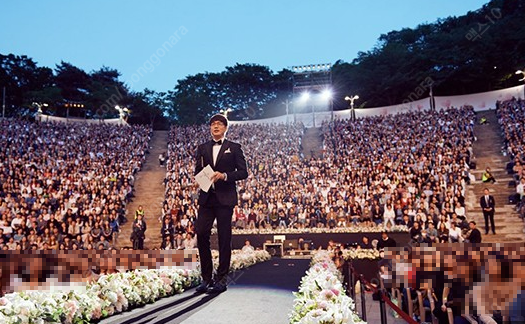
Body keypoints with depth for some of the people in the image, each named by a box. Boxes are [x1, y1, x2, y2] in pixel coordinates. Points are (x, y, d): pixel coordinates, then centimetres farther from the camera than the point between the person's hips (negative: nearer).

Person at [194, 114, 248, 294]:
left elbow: (243, 172, 1)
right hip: (206, 198, 3)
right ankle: (206, 278, 11)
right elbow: (197, 171, 17)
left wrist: (225, 175, -14)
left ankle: (222, 279, 9)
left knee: (224, 238, 0)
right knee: (201, 234, -2)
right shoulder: (202, 148, 16)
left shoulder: (234, 148, 6)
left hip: (225, 198, -3)